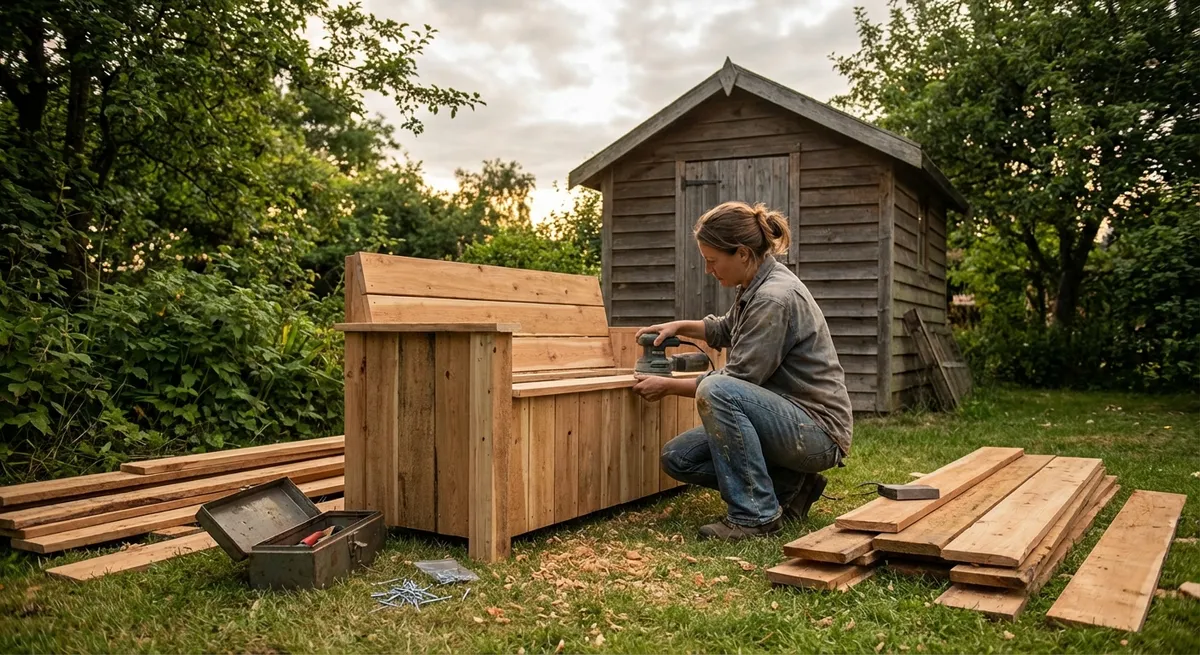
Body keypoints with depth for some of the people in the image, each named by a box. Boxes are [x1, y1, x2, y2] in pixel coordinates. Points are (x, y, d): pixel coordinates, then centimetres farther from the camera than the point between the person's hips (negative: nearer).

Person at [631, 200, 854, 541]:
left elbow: (737, 380, -19)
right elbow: (727, 330, 28)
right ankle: (790, 487, 10)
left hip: (817, 431, -10)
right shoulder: (757, 286, 7)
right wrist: (679, 326, 13)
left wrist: (667, 386, -10)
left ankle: (755, 515, -19)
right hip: (786, 419, 10)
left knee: (716, 391, -33)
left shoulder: (775, 298, -22)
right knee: (677, 457, 2)